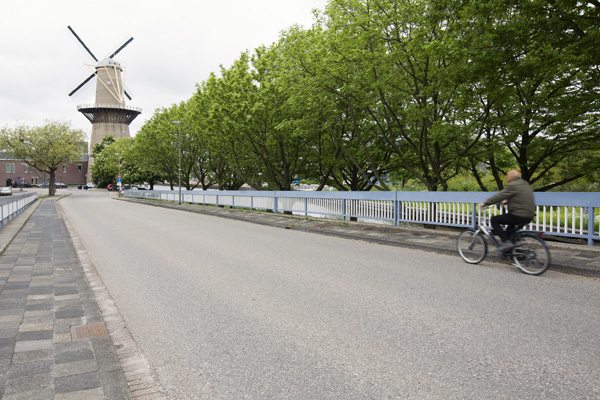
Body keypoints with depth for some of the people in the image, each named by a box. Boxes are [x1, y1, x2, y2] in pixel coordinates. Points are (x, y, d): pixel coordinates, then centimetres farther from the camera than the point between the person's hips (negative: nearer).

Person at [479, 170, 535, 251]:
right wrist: (507, 201, 36)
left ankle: (506, 242, -7)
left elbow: (499, 196, -13)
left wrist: (484, 203, -6)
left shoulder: (512, 186, -13)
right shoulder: (525, 184, 17)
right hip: (529, 217, 10)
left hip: (519, 216, -10)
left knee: (494, 220, -1)